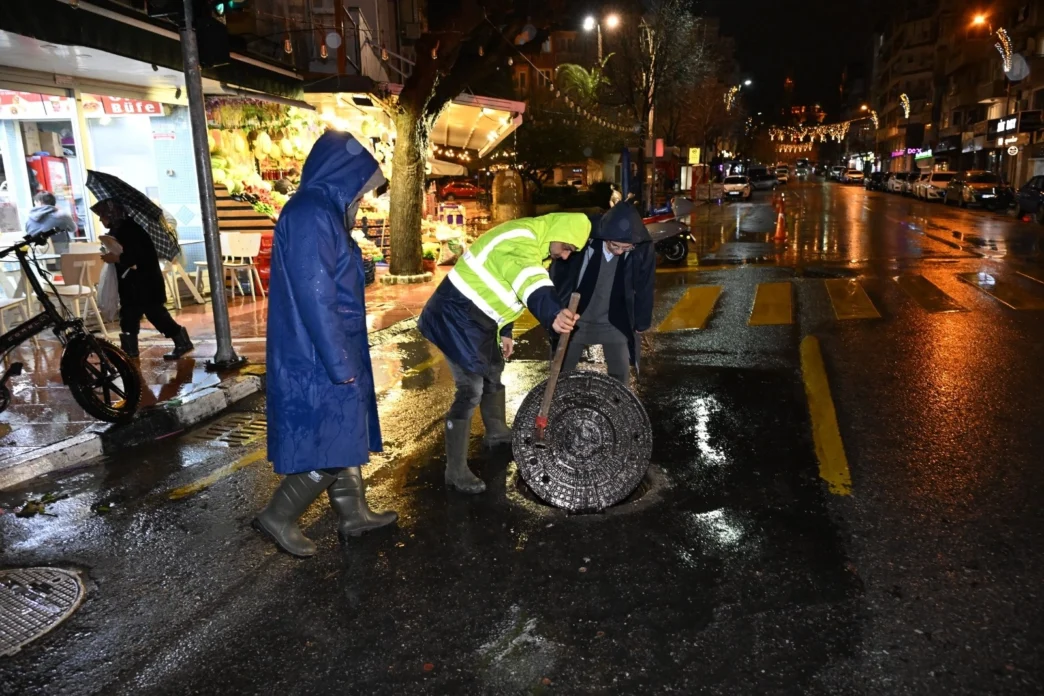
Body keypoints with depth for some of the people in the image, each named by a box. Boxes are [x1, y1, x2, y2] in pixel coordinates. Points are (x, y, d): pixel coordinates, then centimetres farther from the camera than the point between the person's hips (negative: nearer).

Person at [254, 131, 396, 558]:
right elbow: (314, 296, -24)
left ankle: (353, 514, 32)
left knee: (344, 437, 18)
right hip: (319, 359, -10)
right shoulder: (311, 214, -19)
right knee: (330, 446, 1)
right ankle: (278, 519, 16)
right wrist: (340, 362, -20)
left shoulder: (322, 211, 13)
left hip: (328, 352, 10)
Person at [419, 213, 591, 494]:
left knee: (494, 373, 25)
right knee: (471, 391, -10)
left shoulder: (529, 242, 9)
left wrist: (505, 332, 20)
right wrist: (553, 315, -65)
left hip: (477, 318, 11)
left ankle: (497, 433, 48)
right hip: (457, 317, -11)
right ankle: (456, 471, -1)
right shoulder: (520, 244, -25)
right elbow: (533, 286, -47)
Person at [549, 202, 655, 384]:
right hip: (575, 319, 0)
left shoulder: (643, 249, -20)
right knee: (560, 374, 7)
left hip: (615, 323, 1)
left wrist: (641, 323, 5)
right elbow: (558, 276, -9)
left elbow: (644, 288, -3)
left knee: (620, 376, 3)